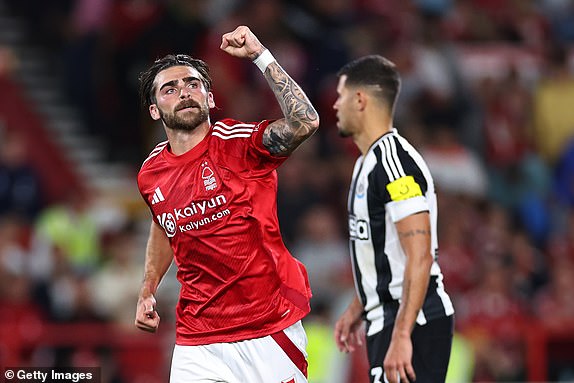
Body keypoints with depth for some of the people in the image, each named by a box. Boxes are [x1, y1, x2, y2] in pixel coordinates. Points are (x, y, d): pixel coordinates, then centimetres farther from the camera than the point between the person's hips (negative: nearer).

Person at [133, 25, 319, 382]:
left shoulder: (238, 144, -10)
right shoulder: (151, 175, 6)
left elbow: (305, 122, -29)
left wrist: (260, 55, -27)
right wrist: (147, 291, 21)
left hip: (270, 331, -4)